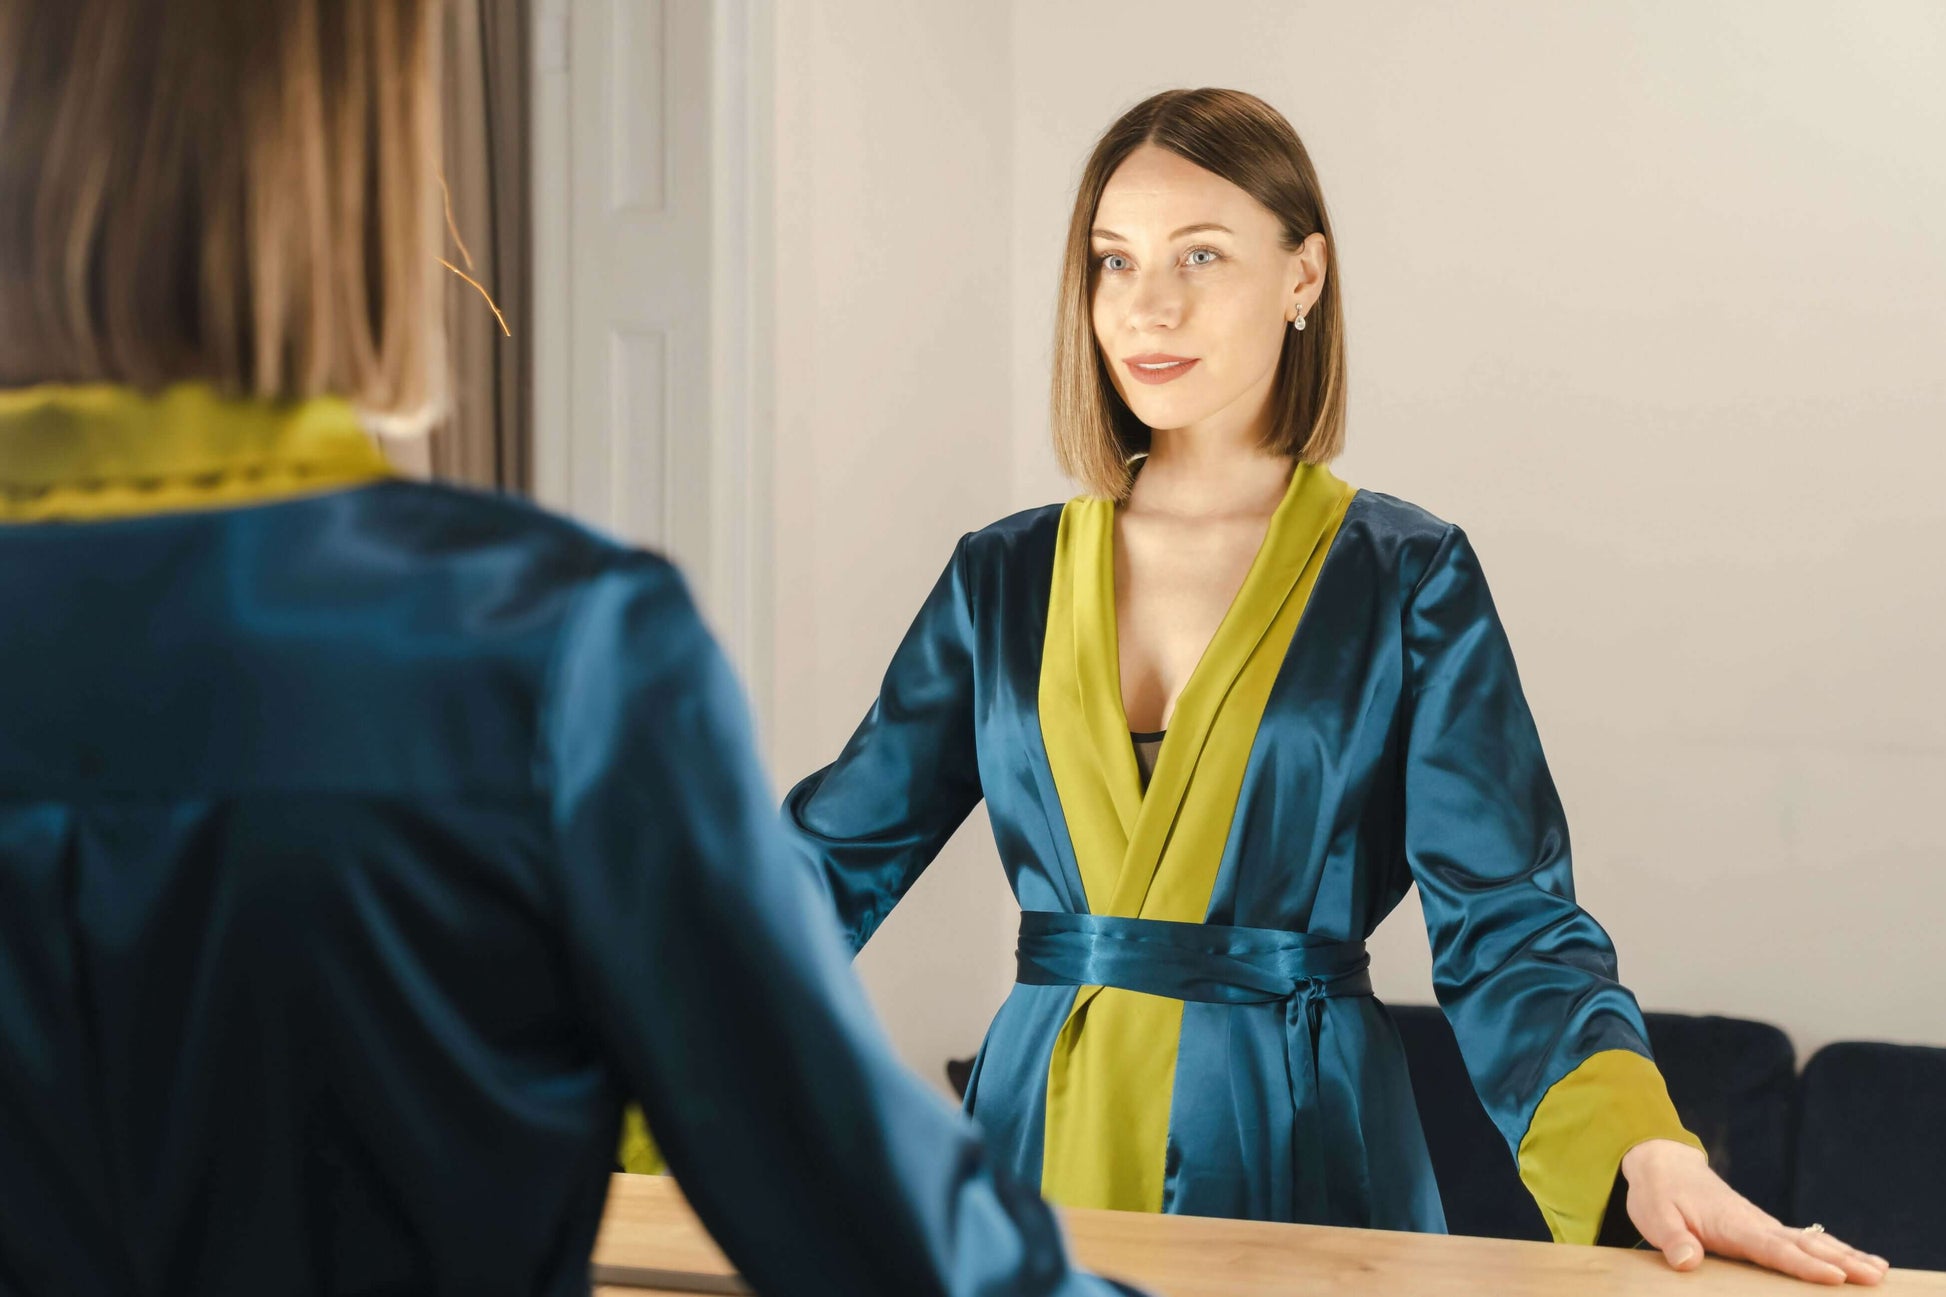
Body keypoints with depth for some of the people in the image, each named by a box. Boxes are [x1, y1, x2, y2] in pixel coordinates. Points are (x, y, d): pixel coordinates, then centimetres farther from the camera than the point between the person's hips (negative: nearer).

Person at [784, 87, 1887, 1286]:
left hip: (1299, 1164, -2)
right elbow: (835, 852, 6)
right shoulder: (1005, 579, 6)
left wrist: (1652, 1151, -26)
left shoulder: (1408, 580, -2)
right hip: (1039, 1142, 3)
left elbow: (1507, 925, -10)